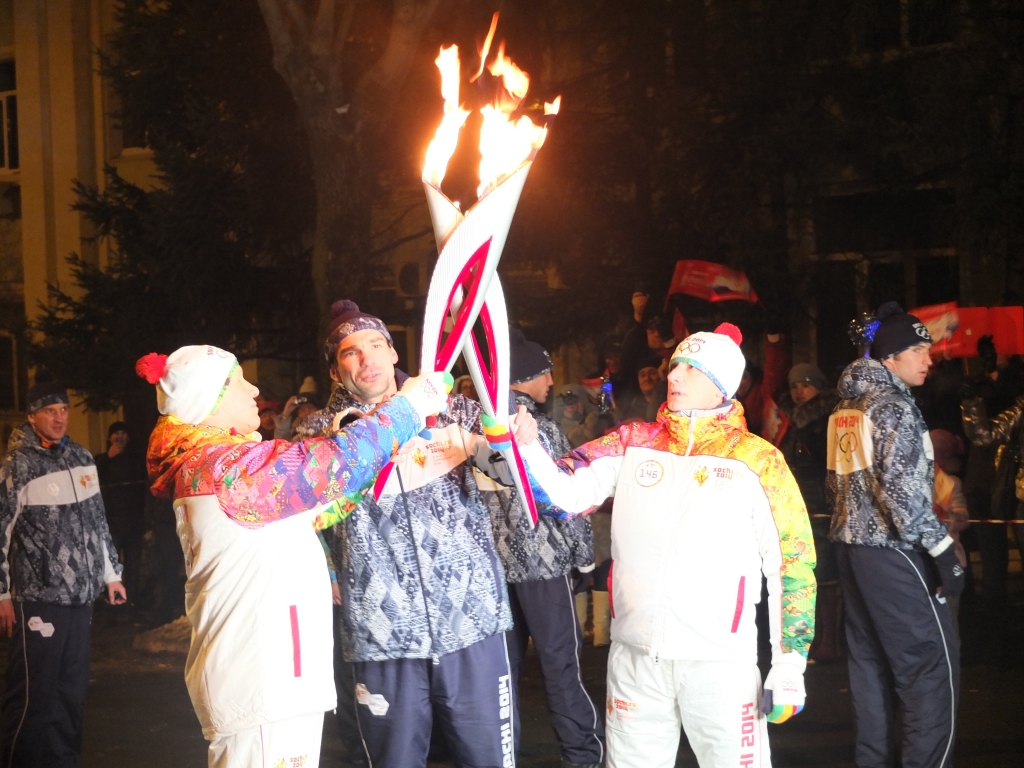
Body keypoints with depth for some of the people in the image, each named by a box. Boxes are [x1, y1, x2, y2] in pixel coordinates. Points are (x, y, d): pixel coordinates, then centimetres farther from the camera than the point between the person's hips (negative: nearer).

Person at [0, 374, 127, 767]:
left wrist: (111, 572, 20)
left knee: (73, 689, 11)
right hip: (39, 595, -6)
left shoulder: (82, 457, 11)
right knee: (34, 694, -6)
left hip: (81, 592, 6)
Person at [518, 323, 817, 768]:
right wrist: (525, 446, -23)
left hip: (721, 662, -3)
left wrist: (790, 665, -5)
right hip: (634, 657, 3)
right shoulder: (632, 444, 5)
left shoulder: (757, 460, -3)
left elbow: (791, 562, -2)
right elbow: (565, 492, -4)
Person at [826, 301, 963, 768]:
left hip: (851, 542, 9)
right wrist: (942, 548, -19)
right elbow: (901, 486, -22)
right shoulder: (894, 404, -13)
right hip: (890, 549, -9)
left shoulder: (846, 406, 13)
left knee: (871, 660, 13)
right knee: (933, 664, -6)